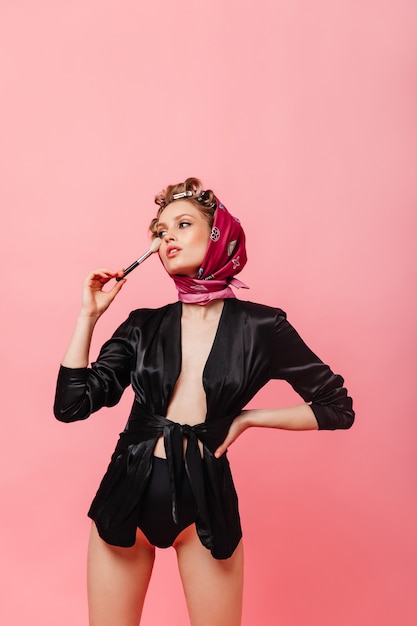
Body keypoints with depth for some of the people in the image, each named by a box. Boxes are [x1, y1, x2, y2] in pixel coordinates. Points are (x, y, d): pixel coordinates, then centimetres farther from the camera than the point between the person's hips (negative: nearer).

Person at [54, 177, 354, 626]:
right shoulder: (143, 326, 0)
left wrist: (248, 417, -6)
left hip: (204, 497, -2)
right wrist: (89, 314, -8)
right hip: (127, 491, 3)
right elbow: (70, 405, -4)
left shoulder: (260, 326, -6)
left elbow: (337, 407, 1)